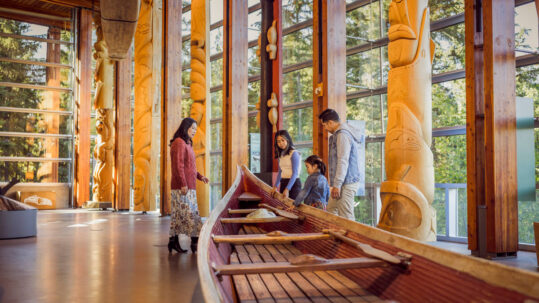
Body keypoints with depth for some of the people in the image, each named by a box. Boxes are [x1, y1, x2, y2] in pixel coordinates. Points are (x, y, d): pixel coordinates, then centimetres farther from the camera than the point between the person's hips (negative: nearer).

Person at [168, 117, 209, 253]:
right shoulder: (179, 143, -11)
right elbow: (178, 165, -18)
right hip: (182, 186, -10)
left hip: (188, 186, 10)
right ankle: (195, 241, -6)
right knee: (190, 213, -9)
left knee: (179, 214, 10)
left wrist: (200, 176, 12)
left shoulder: (186, 144, 19)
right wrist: (183, 184, -22)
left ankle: (173, 241, 14)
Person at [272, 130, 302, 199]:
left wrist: (287, 189, -19)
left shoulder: (294, 153, -9)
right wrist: (275, 186, 9)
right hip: (283, 183, 7)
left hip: (293, 183, -7)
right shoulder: (281, 154, 12)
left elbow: (295, 173, -14)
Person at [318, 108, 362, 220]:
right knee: (330, 211, 17)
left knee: (346, 217, -9)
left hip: (346, 184, -11)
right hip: (344, 183, 11)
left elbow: (343, 161, -21)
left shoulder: (342, 135, -15)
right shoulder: (339, 134, 18)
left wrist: (337, 185, -22)